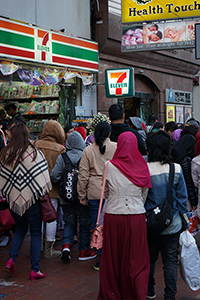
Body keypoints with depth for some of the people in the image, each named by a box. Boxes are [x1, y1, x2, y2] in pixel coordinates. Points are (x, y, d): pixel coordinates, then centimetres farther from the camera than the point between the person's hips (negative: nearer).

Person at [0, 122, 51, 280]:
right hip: (31, 198, -4)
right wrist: (44, 196, 1)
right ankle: (35, 270, 9)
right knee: (36, 233, 7)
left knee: (20, 228, 24)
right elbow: (43, 179, -11)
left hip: (13, 199, 4)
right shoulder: (35, 153, -12)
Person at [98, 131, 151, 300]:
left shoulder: (110, 166, -7)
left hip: (113, 217, -1)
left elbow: (105, 193, 5)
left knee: (113, 258, 12)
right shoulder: (143, 167, -3)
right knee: (136, 259, 10)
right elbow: (145, 195, 8)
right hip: (137, 217, 1)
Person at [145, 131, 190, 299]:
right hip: (173, 224, 1)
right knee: (171, 261, 9)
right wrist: (186, 220, 11)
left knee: (150, 259, 18)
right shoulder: (177, 169, -7)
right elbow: (182, 197, 0)